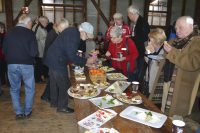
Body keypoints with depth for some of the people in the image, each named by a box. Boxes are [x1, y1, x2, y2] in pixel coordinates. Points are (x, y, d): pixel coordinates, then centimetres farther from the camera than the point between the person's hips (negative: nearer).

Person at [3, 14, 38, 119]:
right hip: (26, 64, -3)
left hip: (11, 64, 3)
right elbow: (34, 52, -13)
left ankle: (18, 112, 21)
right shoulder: (30, 33, -9)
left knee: (14, 89, 16)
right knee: (29, 88, 13)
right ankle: (27, 111, 21)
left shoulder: (9, 33, 1)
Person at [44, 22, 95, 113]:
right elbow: (72, 56, -26)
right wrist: (86, 61, -17)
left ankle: (54, 102, 38)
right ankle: (62, 106, 17)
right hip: (57, 62, -10)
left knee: (54, 82, 21)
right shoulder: (73, 37, -25)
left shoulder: (73, 31, 4)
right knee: (65, 85, 2)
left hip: (53, 59, 10)